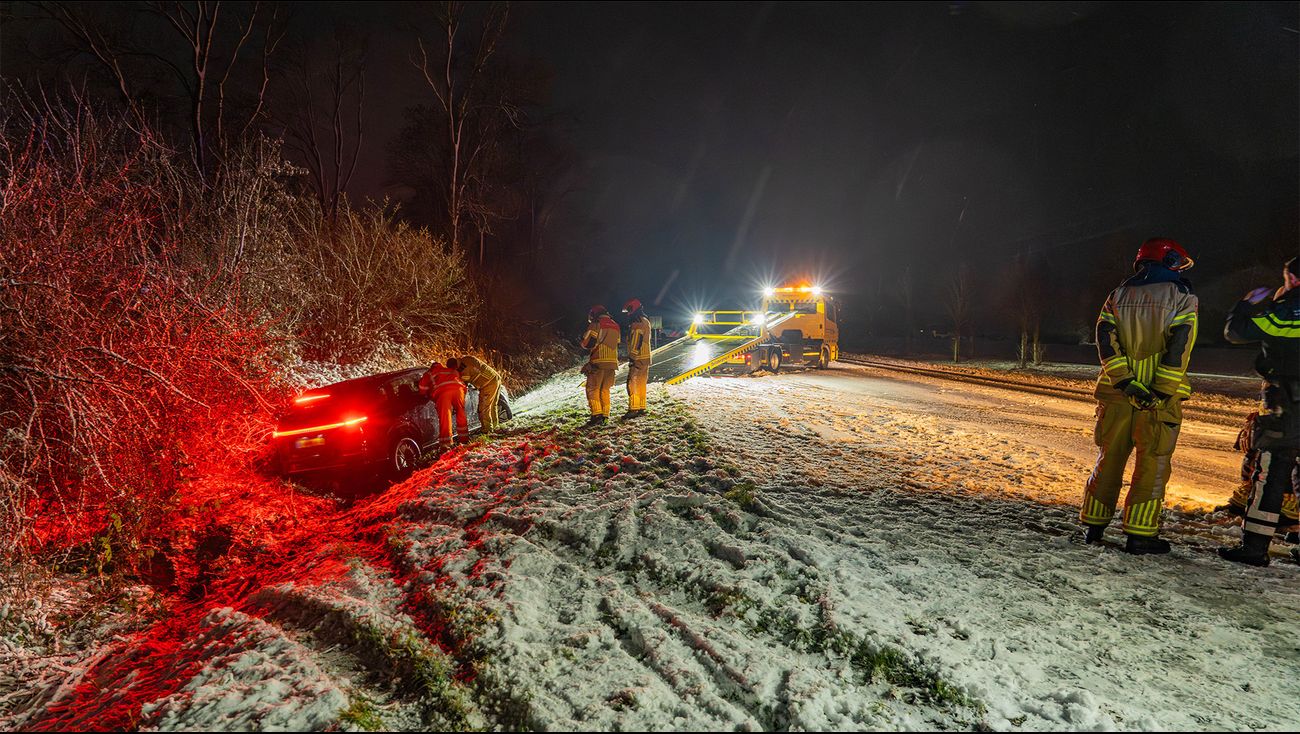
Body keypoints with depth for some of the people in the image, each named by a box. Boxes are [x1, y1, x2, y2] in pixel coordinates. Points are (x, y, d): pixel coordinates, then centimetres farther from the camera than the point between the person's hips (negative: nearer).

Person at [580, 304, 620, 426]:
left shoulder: (596, 324, -6)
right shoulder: (615, 326, 16)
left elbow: (587, 343, -8)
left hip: (598, 362, -6)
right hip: (612, 362, 7)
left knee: (592, 389, -2)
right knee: (605, 389, 14)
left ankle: (596, 414, -12)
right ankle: (605, 415, 12)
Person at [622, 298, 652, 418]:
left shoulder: (637, 323, -15)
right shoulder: (645, 321, 18)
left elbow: (636, 342, -20)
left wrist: (632, 358, -19)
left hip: (638, 359, -10)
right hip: (646, 358, 10)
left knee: (633, 384, -8)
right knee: (641, 384, 13)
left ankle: (634, 409, -9)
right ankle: (641, 408, 17)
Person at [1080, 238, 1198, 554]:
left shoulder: (1118, 295, 8)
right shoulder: (1182, 296, -1)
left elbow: (1105, 339, -4)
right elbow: (1179, 347, -12)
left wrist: (1124, 381, -8)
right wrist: (1162, 392, -14)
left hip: (1118, 393, 3)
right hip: (1160, 396, -3)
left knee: (1109, 458, 12)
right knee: (1153, 464, 4)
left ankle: (1093, 525, 17)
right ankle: (1140, 534, 5)